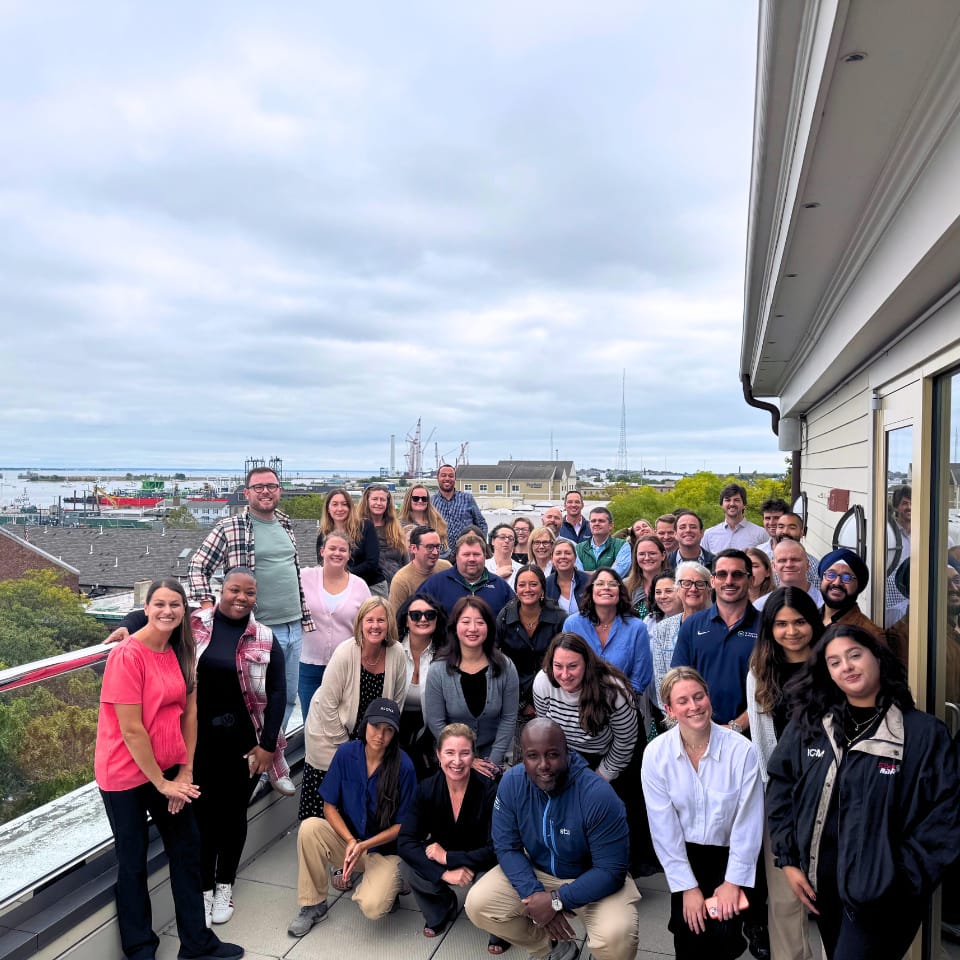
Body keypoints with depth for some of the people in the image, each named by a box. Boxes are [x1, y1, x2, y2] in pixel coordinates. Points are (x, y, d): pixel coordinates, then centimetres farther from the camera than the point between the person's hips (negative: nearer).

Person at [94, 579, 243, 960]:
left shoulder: (182, 653, 0)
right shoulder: (127, 655, -21)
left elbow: (189, 713, 2)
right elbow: (131, 731, -21)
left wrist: (185, 772, -3)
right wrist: (161, 783, -14)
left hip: (169, 771, 7)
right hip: (127, 774, -6)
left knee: (187, 849, 14)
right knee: (133, 861, 10)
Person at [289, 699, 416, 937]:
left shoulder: (403, 767, -19)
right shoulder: (346, 753, -12)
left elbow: (403, 825, -11)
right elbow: (329, 806, -5)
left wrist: (363, 846, -20)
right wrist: (350, 841, -19)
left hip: (385, 848, -3)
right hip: (347, 838, 3)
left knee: (372, 908, -27)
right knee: (309, 828, -26)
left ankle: (387, 883, 9)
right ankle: (313, 905, -7)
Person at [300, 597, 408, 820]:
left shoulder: (397, 654, -14)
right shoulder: (345, 653, -24)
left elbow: (397, 700, -1)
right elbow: (328, 706, -17)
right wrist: (344, 745, -11)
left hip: (369, 738, 3)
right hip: (329, 733, -3)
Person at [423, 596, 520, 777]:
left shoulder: (505, 668, -14)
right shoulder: (438, 671, -16)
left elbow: (509, 718, -8)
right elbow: (435, 722, -12)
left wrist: (493, 760, -12)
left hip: (492, 754, 1)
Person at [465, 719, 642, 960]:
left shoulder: (599, 795, -30)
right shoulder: (511, 783, -18)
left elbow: (611, 871, -24)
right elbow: (507, 848, -10)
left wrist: (557, 901, -28)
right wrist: (535, 895, -25)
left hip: (594, 880, -4)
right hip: (535, 871, 4)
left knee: (615, 939, -32)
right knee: (478, 905, -14)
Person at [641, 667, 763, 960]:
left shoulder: (741, 749, -18)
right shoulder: (656, 754, -15)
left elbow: (749, 822, -11)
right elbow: (664, 826, -10)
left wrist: (734, 881, -9)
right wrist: (687, 886, -9)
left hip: (730, 852, 0)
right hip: (685, 852, 1)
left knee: (722, 932, -11)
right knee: (690, 934, -10)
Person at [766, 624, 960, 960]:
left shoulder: (925, 732, -10)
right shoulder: (807, 726, 1)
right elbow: (780, 788, 5)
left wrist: (902, 882, -14)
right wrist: (788, 860, 0)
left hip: (882, 895, -4)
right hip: (820, 884, 4)